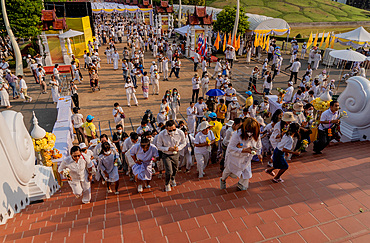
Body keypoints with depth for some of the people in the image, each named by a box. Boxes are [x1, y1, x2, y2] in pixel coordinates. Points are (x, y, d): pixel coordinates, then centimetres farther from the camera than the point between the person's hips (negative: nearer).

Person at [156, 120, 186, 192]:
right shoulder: (161, 135, -26)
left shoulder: (180, 133, -21)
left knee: (175, 169, 23)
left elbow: (183, 143, -2)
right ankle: (167, 184, 27)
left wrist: (178, 147, -23)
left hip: (175, 154, 3)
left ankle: (173, 179, 59)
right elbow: (159, 147, -13)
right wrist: (168, 149, -28)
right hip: (166, 155, -3)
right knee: (169, 172, -7)